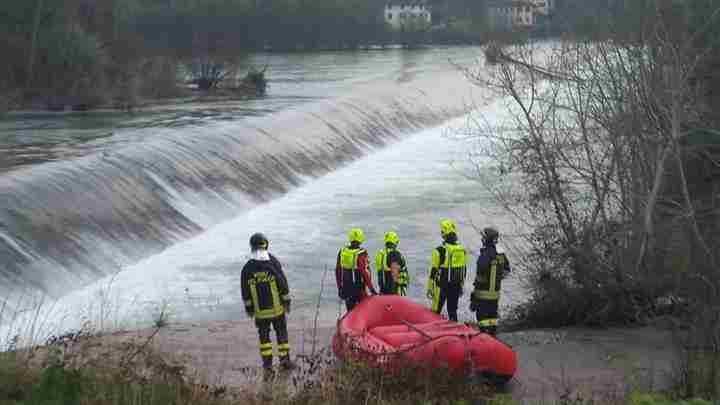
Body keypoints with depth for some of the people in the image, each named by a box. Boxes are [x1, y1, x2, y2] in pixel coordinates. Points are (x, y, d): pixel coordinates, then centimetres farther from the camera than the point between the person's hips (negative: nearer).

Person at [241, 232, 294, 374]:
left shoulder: (247, 268, -7)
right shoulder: (273, 263, -11)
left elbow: (245, 291, 0)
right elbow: (283, 284, -7)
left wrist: (248, 307, 11)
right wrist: (287, 301, 3)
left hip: (260, 310, 1)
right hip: (277, 308, -1)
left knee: (264, 336, 10)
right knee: (281, 333, 14)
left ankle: (267, 364, 8)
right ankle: (284, 359, 16)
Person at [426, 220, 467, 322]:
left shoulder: (439, 251, -13)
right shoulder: (462, 250, 3)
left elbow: (433, 271, -10)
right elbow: (464, 270, 11)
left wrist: (429, 288, -3)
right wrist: (461, 286, 21)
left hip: (442, 286, -5)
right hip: (456, 286, 5)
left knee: (435, 311, 3)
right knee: (453, 310, 13)